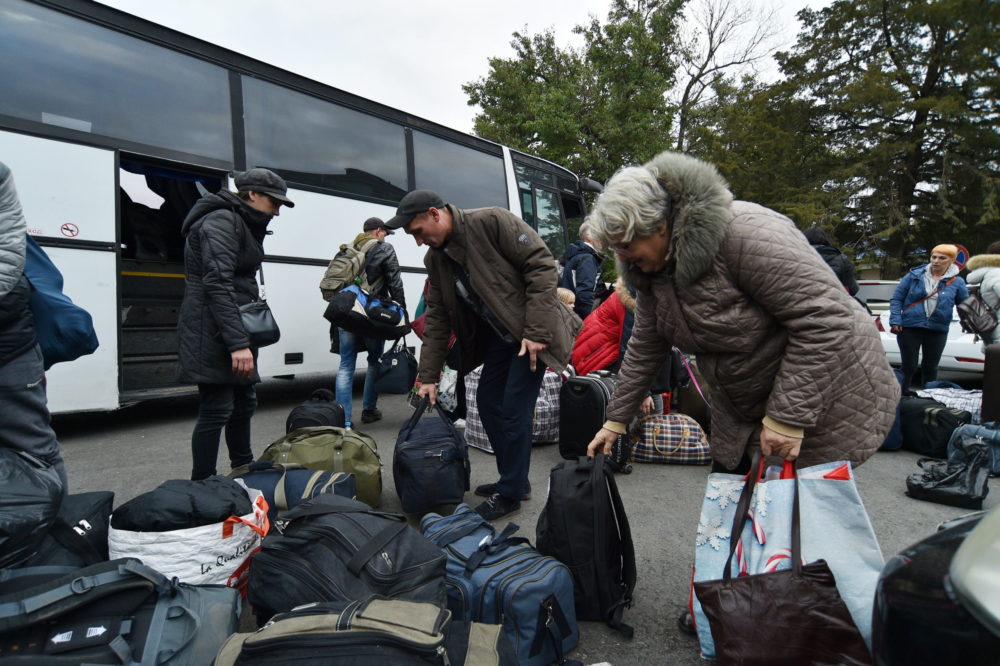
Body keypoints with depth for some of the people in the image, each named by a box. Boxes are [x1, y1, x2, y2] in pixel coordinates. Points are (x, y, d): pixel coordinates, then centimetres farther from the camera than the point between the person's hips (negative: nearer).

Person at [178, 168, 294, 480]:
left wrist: (243, 339, 11)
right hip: (212, 333, -10)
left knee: (244, 403, 18)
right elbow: (217, 284, -23)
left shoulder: (241, 224, 19)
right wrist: (238, 343, -28)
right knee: (216, 410, -7)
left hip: (231, 330, 10)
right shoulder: (222, 221, -12)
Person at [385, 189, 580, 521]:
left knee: (514, 409, -8)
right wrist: (428, 376, 6)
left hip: (531, 333, -8)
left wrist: (536, 331, -24)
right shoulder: (436, 258, 4)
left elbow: (542, 265, -21)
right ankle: (513, 479, 27)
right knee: (488, 403, 10)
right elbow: (437, 319, 8)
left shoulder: (491, 222, -18)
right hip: (497, 337, 8)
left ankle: (510, 494, 8)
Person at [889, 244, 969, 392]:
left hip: (938, 331, 2)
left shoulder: (957, 282, 2)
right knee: (908, 367, 2)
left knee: (930, 368, 14)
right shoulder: (914, 275, -3)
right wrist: (895, 321, -11)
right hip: (909, 328, -2)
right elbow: (896, 298, -2)